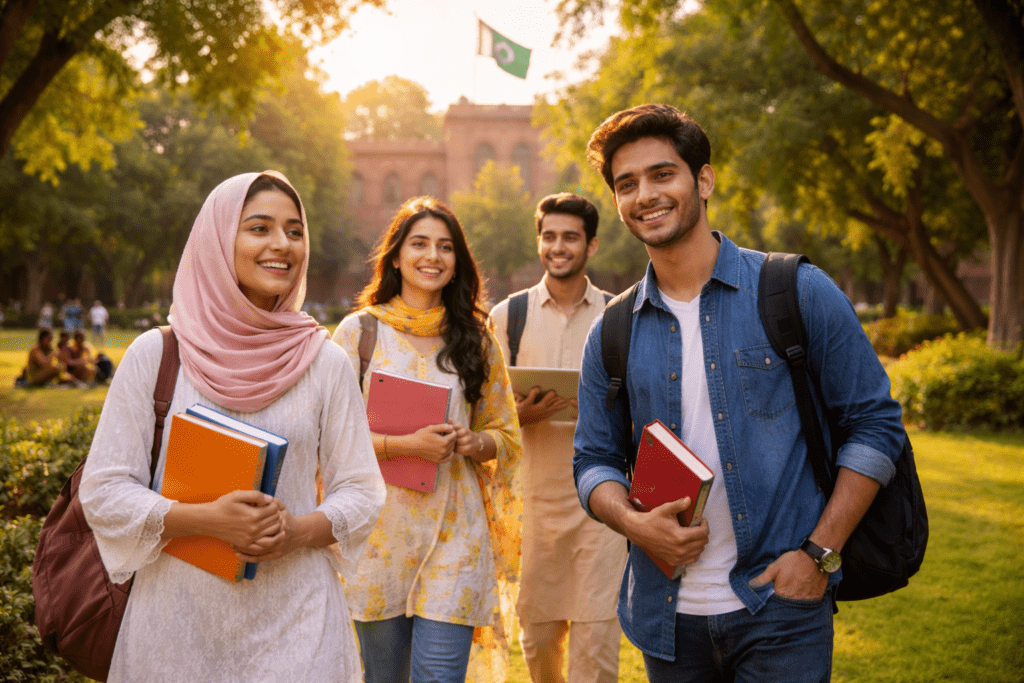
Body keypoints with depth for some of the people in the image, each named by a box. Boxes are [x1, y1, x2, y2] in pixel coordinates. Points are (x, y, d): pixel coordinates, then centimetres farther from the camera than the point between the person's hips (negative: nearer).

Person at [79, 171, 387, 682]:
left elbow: (361, 491, 4)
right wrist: (204, 519, -17)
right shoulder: (154, 354, -2)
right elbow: (102, 489, -2)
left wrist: (295, 531, -15)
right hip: (178, 621, 0)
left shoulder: (325, 362, 1)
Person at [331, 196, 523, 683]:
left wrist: (476, 443, -8)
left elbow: (508, 437, 14)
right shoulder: (359, 331, 2)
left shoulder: (475, 338, 8)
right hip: (379, 529, 0)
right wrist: (404, 445, -17)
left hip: (454, 531, 1)